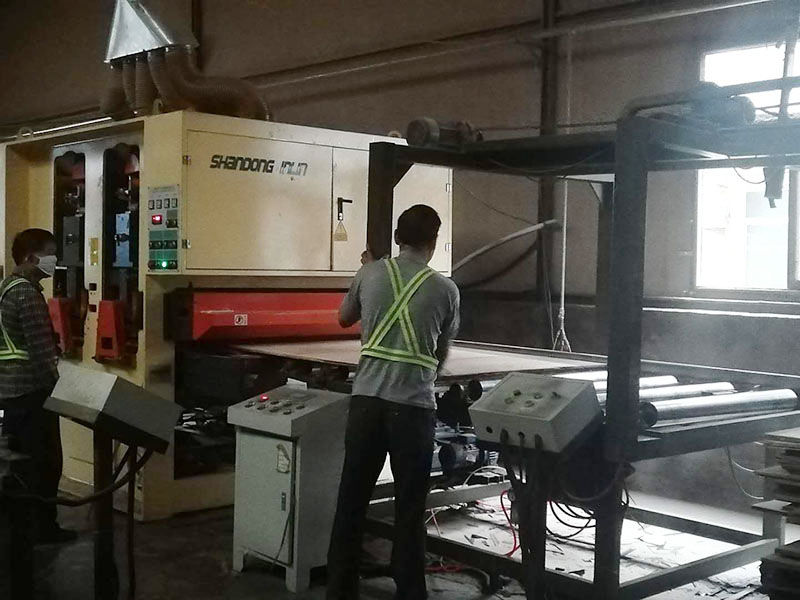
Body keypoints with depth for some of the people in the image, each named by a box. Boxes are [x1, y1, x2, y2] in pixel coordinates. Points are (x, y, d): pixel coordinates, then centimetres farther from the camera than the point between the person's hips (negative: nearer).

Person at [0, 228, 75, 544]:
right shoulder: (27, 293, -17)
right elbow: (39, 349, -21)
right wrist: (55, 387, -15)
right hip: (30, 389, -10)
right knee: (45, 460, -2)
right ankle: (43, 527, 5)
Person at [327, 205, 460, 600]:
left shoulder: (371, 274, 5)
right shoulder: (445, 289, 0)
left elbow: (343, 319, 23)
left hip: (367, 399, 3)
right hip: (414, 405, -2)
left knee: (351, 498, 11)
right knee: (409, 506, 7)